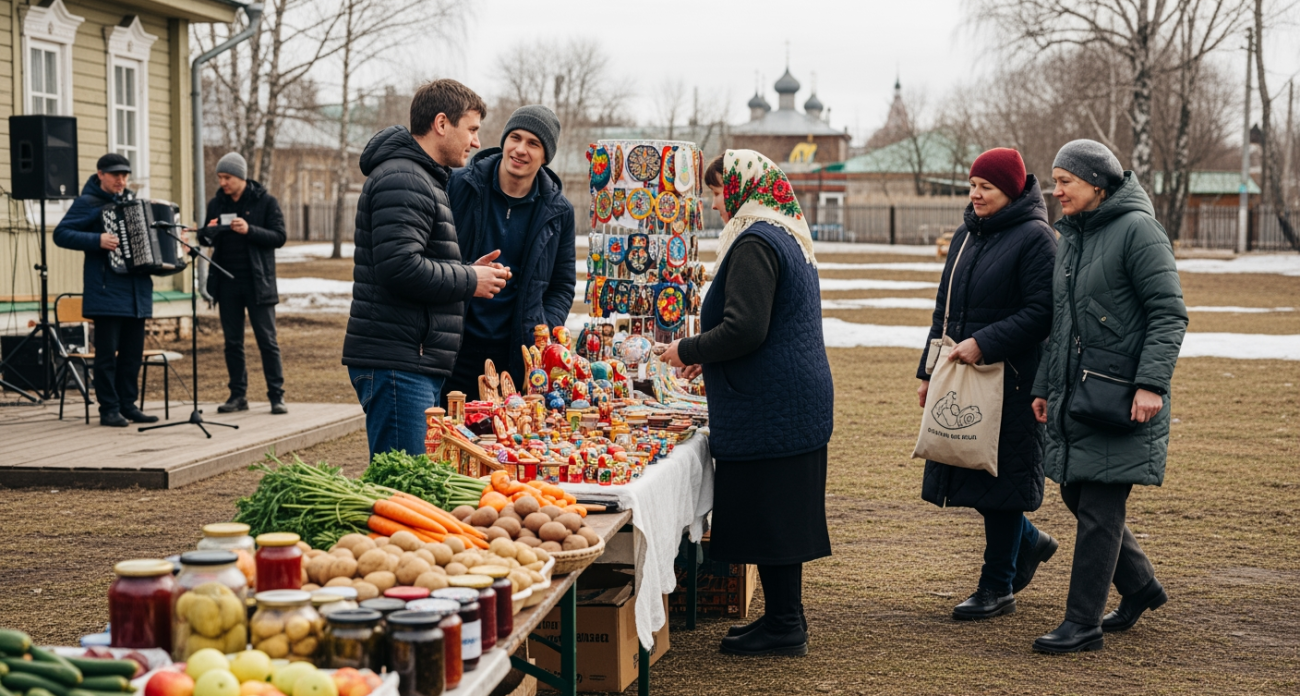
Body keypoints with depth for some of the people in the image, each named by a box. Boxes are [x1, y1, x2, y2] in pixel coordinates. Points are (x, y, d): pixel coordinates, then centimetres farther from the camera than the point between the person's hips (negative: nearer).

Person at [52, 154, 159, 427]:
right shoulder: (87, 203, -3)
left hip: (136, 290, 6)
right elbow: (61, 234, -11)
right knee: (107, 352, -4)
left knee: (133, 351, 8)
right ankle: (109, 409, 0)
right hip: (107, 290, -6)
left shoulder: (132, 201, 17)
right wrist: (97, 241, -22)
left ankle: (128, 405, 15)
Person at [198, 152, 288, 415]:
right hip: (227, 283, 4)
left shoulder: (266, 201, -3)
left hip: (257, 282, -4)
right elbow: (206, 239, 15)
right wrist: (207, 232, -9)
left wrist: (250, 230, -21)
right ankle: (238, 395, 14)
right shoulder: (217, 203, 9)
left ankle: (277, 395, 3)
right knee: (232, 342, 7)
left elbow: (279, 237, -7)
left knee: (267, 340, -2)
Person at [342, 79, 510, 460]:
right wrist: (470, 281, -9)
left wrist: (467, 272, 13)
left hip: (419, 362, 11)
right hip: (397, 362, -11)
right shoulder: (401, 179, -12)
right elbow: (400, 268, -23)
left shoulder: (425, 179, 24)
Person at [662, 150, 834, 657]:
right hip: (798, 400, 10)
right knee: (782, 514, 14)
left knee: (768, 516, -4)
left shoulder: (755, 243, -15)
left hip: (770, 403, -10)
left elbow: (745, 330, -23)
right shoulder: (789, 238, 17)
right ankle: (786, 618, 21)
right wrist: (708, 355, 22)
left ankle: (783, 627, 2)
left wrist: (688, 351, -9)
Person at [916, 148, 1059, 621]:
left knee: (999, 479, -1)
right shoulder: (967, 235, 14)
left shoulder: (1034, 239, -9)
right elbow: (944, 309, 19)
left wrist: (983, 343, -22)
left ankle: (998, 588, 10)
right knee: (970, 475, 12)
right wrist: (928, 370, 15)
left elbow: (1040, 313, -17)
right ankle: (1030, 542, 35)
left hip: (1011, 383, -8)